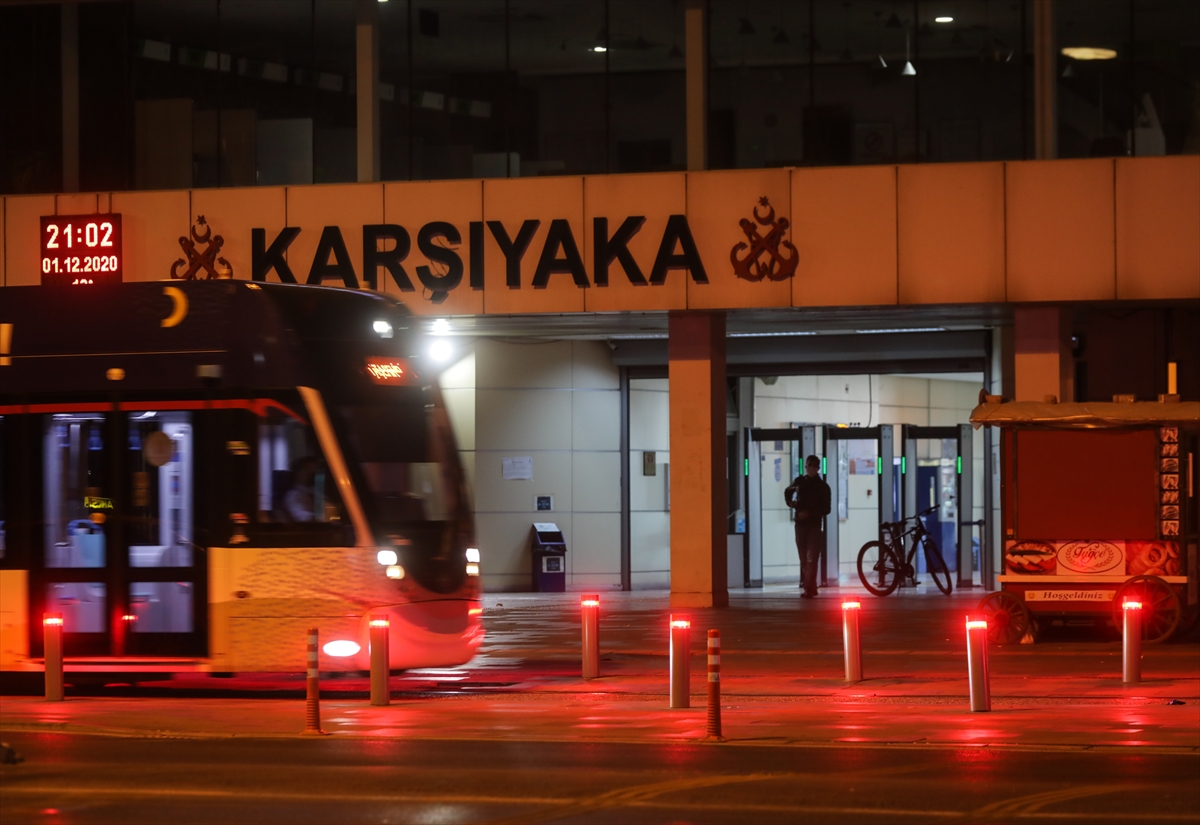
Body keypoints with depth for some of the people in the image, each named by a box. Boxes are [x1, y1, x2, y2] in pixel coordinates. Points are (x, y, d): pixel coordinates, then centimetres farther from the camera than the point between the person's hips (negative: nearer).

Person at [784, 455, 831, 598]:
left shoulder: (823, 487, -2)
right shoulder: (800, 481, 8)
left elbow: (826, 509, -5)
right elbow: (788, 492, 27)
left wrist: (810, 513, -18)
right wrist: (790, 502, 7)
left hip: (814, 524, -4)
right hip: (800, 523, 4)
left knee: (812, 558, -13)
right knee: (804, 558, 7)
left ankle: (809, 588, -19)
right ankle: (810, 587, 14)